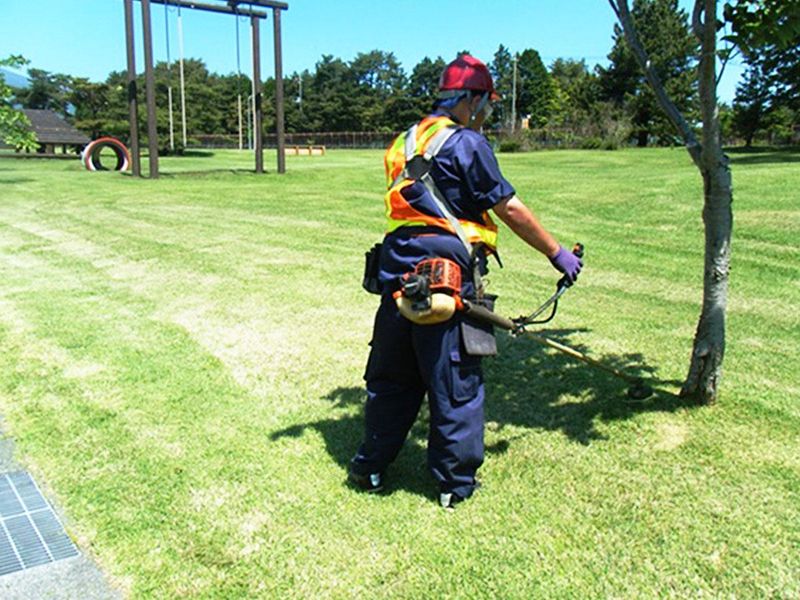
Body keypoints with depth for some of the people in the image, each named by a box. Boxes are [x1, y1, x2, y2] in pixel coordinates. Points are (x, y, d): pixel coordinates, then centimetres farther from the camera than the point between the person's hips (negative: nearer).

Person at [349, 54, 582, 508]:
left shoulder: (406, 142, 18)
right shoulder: (466, 142, -6)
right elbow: (510, 209, -7)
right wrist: (557, 253, 2)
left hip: (397, 269, 7)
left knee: (391, 376, 18)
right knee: (456, 383, 6)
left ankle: (371, 467, 29)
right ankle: (456, 482, 19)